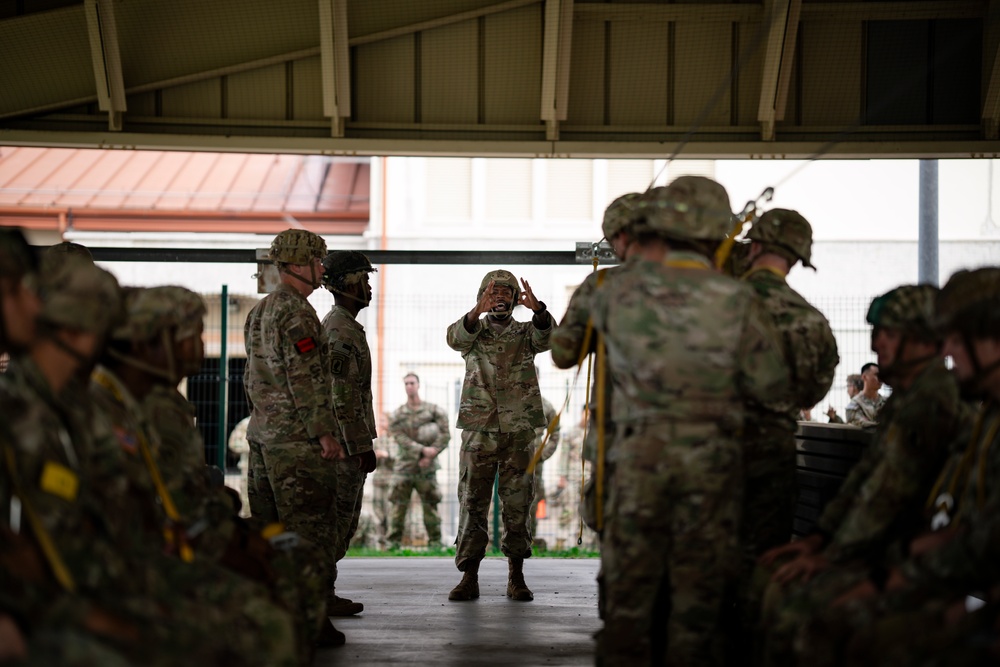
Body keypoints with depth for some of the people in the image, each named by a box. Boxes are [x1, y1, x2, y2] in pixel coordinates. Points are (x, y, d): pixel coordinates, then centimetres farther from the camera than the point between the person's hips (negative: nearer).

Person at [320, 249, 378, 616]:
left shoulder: (331, 324, 17)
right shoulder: (343, 331, -17)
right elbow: (344, 396, -22)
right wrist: (362, 446, -20)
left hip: (334, 438, 11)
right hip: (347, 440, -11)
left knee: (343, 519, 14)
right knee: (339, 519, -5)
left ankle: (322, 590, 18)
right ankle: (322, 593, -1)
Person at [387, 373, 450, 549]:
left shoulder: (434, 411, 3)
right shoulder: (397, 415, 6)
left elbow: (445, 435, -1)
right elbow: (400, 439, -5)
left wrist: (429, 456, -10)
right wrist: (423, 450, -18)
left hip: (426, 467, -1)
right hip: (404, 467, 1)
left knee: (430, 505, 1)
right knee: (399, 505, -3)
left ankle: (435, 541, 7)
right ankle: (394, 541, 1)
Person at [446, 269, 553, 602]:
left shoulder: (525, 333, 10)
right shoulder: (474, 331, 8)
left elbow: (546, 337, -13)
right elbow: (456, 338, -17)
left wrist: (538, 309, -35)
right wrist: (477, 311, -37)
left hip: (518, 428, 1)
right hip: (479, 428, -1)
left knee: (517, 505, 3)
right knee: (472, 503, 0)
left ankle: (516, 578, 9)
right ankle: (469, 577, 4)